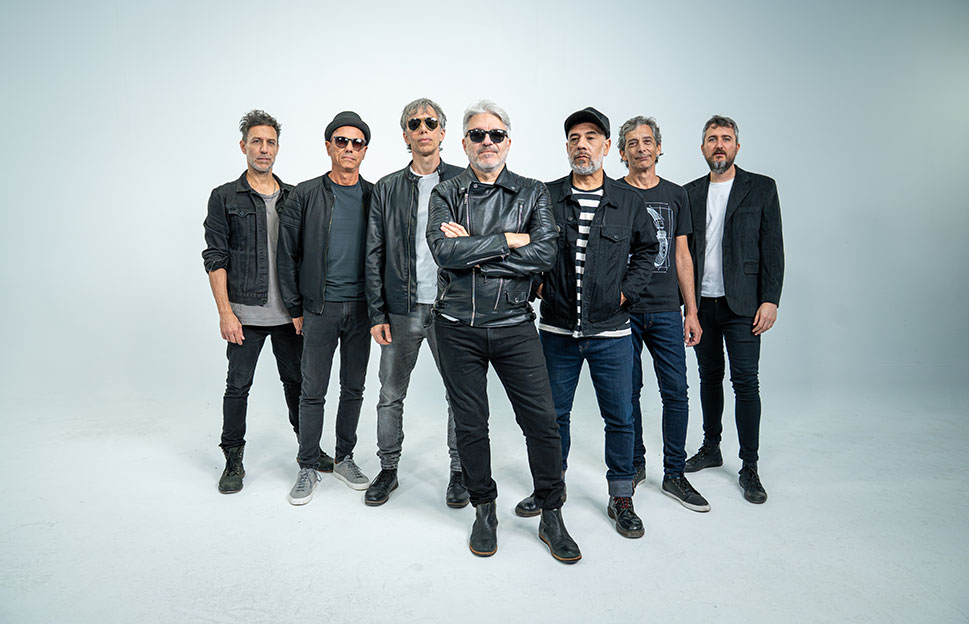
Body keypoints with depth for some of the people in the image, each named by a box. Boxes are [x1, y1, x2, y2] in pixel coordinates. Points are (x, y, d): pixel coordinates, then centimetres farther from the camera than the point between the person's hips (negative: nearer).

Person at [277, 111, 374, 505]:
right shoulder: (305, 195, -1)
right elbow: (287, 255, 1)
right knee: (313, 391, 3)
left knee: (354, 388, 11)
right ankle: (307, 468, 16)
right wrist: (295, 309, -1)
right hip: (320, 308, -2)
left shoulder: (375, 196, 5)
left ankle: (344, 458, 27)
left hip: (361, 308, 2)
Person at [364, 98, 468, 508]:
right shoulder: (386, 189, 7)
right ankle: (388, 469, 27)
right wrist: (377, 313, 0)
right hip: (401, 310, 2)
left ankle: (459, 471, 25)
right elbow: (374, 255, 6)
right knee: (390, 395, 9)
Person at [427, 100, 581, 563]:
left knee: (542, 420, 1)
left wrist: (472, 251, -14)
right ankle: (484, 511, 29)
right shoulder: (446, 194, 4)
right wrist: (508, 240, -13)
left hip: (514, 325, 0)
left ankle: (551, 517, 20)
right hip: (458, 328, 0)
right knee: (470, 424, 10)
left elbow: (546, 253, -11)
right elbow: (444, 251, -14)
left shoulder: (532, 193, 6)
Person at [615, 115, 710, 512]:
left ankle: (674, 475, 13)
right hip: (623, 309, -2)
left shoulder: (675, 195, 12)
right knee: (629, 392, 6)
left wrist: (691, 311, 6)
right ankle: (634, 465, 24)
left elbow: (682, 256, 11)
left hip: (666, 310, 2)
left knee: (676, 392, 1)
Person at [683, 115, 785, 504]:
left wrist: (770, 300, -9)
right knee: (710, 377, 13)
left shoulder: (762, 188, 3)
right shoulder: (690, 193, 11)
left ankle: (749, 468, 8)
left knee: (745, 382, -3)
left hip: (742, 304, -3)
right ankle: (711, 449, 28)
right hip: (701, 302, 3)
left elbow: (772, 248, -1)